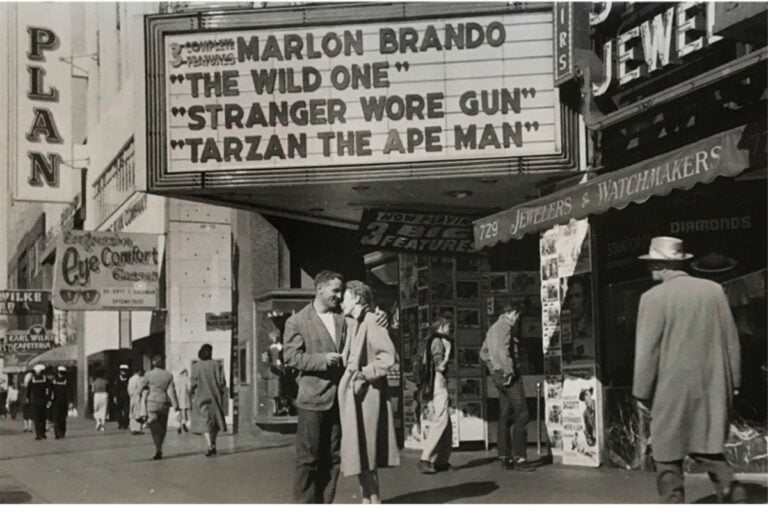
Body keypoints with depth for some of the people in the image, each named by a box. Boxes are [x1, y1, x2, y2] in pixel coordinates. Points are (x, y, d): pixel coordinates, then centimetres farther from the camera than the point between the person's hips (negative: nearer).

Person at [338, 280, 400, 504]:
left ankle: (374, 500, 2)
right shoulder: (353, 324, 14)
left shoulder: (371, 322, -12)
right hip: (353, 395, 9)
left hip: (366, 394, -9)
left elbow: (388, 357, -19)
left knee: (365, 452, -5)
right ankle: (366, 500, 20)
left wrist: (364, 374, -15)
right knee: (358, 454, 12)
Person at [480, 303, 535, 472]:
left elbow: (484, 352, 25)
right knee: (521, 415, -9)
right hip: (508, 376, -10)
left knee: (505, 416, 11)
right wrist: (509, 372, -19)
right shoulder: (506, 325, -10)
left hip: (497, 375, 10)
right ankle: (519, 458, -13)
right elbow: (502, 350, -23)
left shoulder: (493, 328, 19)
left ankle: (505, 457, 11)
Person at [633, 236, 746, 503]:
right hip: (713, 388, 5)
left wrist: (642, 392, -1)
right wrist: (733, 381, 17)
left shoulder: (653, 297, -9)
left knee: (668, 457, 7)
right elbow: (731, 340, 9)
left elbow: (647, 351, -9)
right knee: (709, 449, 12)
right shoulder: (714, 290, 5)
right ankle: (733, 493, -7)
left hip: (673, 390, -5)